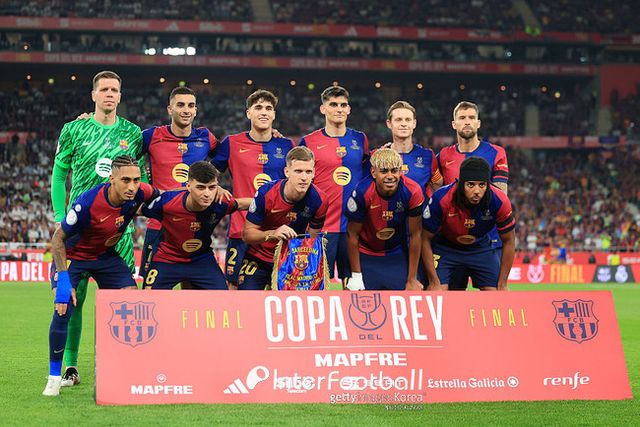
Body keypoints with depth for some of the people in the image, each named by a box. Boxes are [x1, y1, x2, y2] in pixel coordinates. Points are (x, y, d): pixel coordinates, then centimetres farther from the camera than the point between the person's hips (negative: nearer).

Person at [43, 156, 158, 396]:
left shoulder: (139, 194, -20)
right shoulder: (88, 203, -34)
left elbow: (160, 196, 7)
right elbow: (58, 238, -23)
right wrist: (64, 280, -28)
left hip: (106, 256, 5)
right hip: (72, 257, -5)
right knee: (64, 308, -21)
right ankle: (54, 377, -5)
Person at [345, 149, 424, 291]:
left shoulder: (412, 191, -22)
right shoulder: (362, 192, -26)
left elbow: (415, 235, -13)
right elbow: (352, 234, -14)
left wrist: (412, 279, -10)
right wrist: (356, 275, -11)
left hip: (398, 254, 1)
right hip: (366, 255, -1)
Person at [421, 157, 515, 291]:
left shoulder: (500, 201, -28)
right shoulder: (440, 200, -33)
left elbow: (508, 242, -12)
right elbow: (426, 239, -19)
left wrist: (502, 284, -10)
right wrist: (434, 282, -20)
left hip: (481, 247, 2)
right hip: (444, 247, -2)